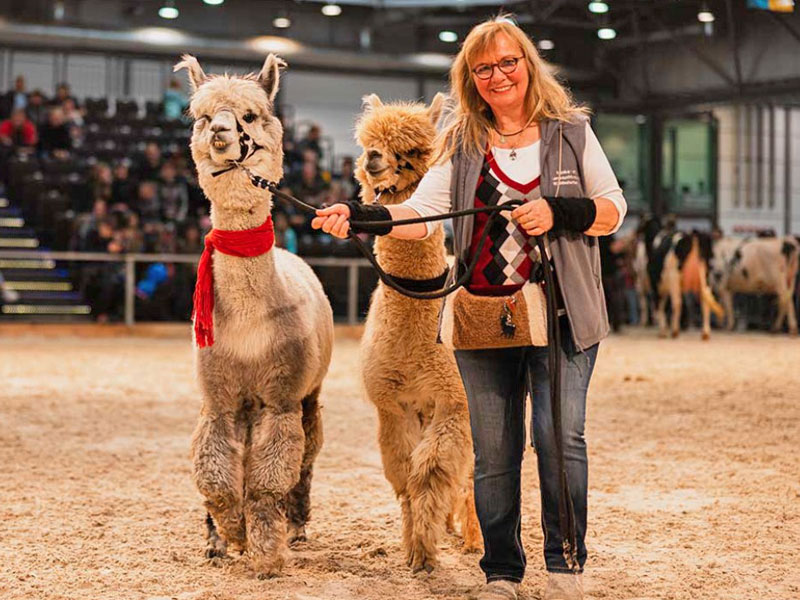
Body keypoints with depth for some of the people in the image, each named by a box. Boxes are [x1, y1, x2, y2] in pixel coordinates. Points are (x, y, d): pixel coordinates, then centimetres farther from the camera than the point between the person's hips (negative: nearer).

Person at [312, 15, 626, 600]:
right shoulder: (460, 145, 8)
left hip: (561, 314, -2)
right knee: (493, 452, 6)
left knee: (560, 435, -9)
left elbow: (613, 210, 4)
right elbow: (421, 213, -4)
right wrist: (359, 215, -21)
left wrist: (558, 212, -14)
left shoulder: (571, 131, 6)